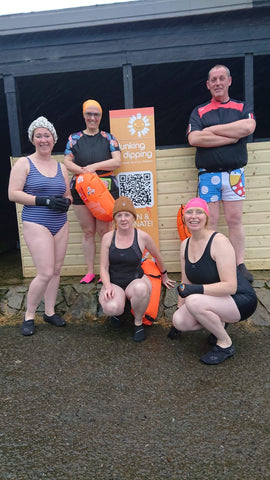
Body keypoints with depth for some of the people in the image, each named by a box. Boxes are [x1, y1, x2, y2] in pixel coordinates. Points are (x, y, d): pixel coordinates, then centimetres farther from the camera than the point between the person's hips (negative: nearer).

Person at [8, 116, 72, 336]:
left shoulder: (61, 167, 13)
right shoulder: (24, 163, -2)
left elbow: (68, 195, 20)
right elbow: (13, 194, -10)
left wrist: (66, 202, -5)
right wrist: (45, 200, -18)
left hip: (60, 224, 5)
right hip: (36, 225, -5)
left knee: (56, 270, 8)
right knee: (45, 273, -9)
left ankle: (50, 312, 24)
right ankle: (29, 316, 12)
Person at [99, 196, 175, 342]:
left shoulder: (143, 237, -5)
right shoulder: (108, 238, -3)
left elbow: (157, 256, 13)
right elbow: (104, 267, -1)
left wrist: (164, 276, 27)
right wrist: (107, 287, -19)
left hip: (135, 281, 0)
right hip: (114, 282, 0)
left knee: (140, 288, -38)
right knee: (111, 308, -33)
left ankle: (138, 323, -8)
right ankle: (118, 312, 9)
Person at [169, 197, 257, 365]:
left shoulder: (219, 241, -22)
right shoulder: (185, 244, 1)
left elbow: (230, 286, -27)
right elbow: (186, 283, 9)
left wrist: (198, 289, -36)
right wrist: (179, 311, 10)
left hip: (240, 300, -7)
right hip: (214, 300, 7)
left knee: (194, 301, -32)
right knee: (179, 321, -16)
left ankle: (226, 344, -8)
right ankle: (218, 324, 12)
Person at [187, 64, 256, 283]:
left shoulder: (242, 107, 14)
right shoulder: (199, 111, 13)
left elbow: (248, 126, -10)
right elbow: (194, 138, -6)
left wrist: (212, 130, -8)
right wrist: (230, 137, -7)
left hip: (234, 172, 1)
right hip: (208, 174, 0)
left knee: (235, 219, 2)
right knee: (210, 221, 0)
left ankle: (240, 265, 9)